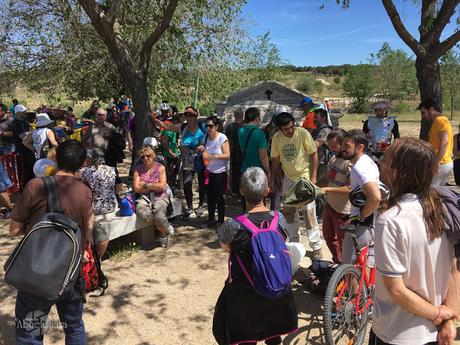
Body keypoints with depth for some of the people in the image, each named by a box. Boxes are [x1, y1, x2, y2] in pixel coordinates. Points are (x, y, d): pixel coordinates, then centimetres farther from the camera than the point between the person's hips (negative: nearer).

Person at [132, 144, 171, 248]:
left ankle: (164, 232, 6)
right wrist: (154, 186, -6)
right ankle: (163, 230, -2)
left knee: (158, 215, -30)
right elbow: (136, 188, -4)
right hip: (144, 197, 2)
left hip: (159, 197, -1)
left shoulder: (160, 167, 1)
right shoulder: (138, 169, 6)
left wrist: (146, 185, -7)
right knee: (143, 213, -31)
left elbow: (162, 186, -8)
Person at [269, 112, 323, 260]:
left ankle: (316, 246, 5)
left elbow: (314, 155, -11)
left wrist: (313, 177, -15)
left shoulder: (303, 133, -16)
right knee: (288, 211, 12)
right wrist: (272, 179, 8)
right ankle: (294, 241, 29)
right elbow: (275, 159, 7)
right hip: (288, 178, 5)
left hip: (304, 177, -5)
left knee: (309, 211, -6)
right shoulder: (277, 138, -4)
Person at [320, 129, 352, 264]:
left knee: (342, 242, 9)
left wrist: (327, 189, -30)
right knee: (328, 236, 25)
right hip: (329, 205, 9)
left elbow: (351, 189, -30)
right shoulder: (333, 158, 3)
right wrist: (317, 187, 5)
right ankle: (337, 262, 46)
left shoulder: (350, 163, -25)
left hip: (342, 210, -9)